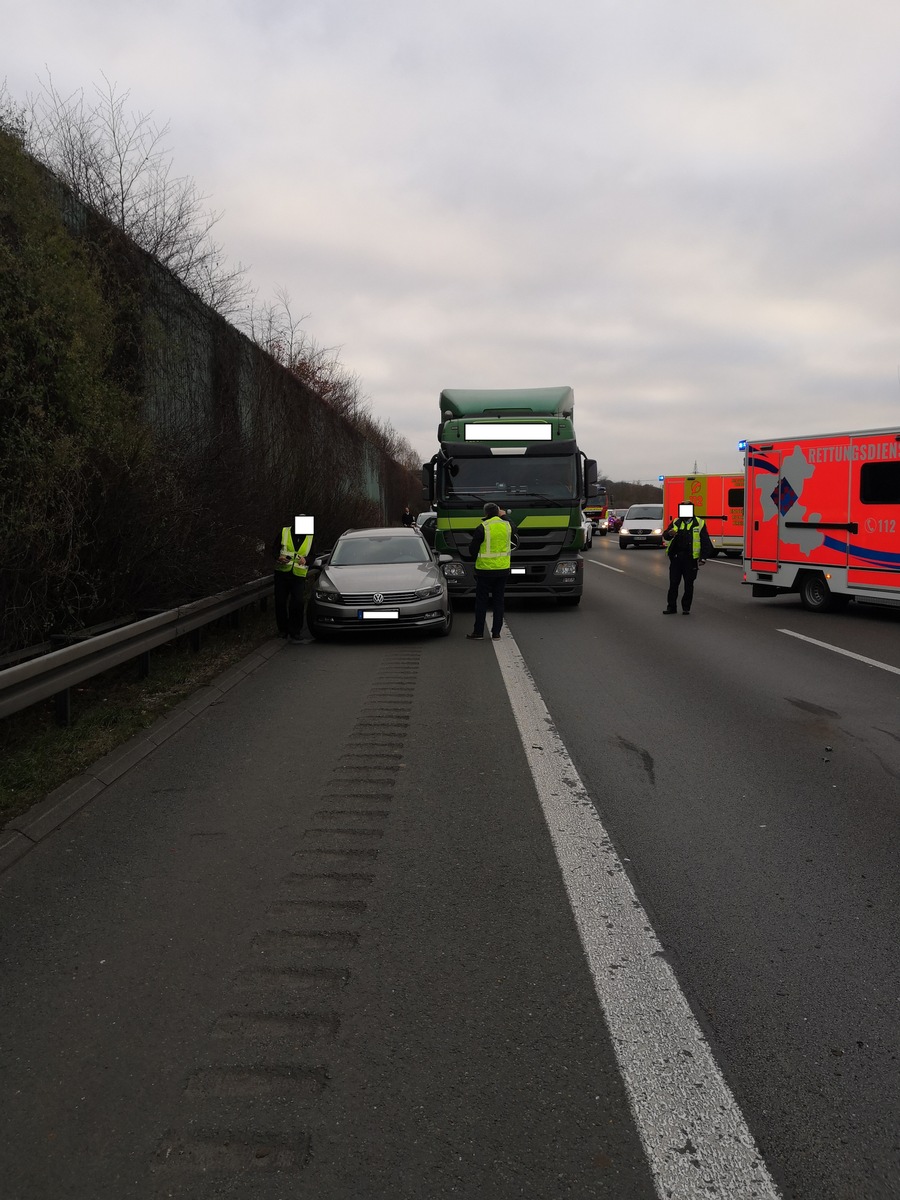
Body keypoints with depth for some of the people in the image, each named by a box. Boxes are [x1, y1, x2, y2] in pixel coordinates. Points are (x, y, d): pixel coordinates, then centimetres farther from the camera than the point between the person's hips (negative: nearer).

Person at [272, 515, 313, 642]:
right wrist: (279, 557, -16)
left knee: (298, 603, -10)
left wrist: (305, 559, -10)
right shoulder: (284, 531, 4)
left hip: (299, 575, 0)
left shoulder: (310, 537, 7)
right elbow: (274, 548, 5)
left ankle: (295, 631, -1)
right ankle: (283, 629, 17)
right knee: (280, 602, 4)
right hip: (282, 572, 1)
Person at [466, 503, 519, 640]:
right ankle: (496, 633, 10)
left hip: (485, 569, -4)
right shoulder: (507, 525, 0)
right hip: (503, 569, 4)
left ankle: (478, 633, 8)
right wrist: (504, 516, 23)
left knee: (481, 602, 5)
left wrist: (478, 557, 16)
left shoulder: (482, 528, -12)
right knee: (498, 601, 10)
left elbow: (472, 550, -7)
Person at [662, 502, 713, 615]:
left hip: (690, 559, -2)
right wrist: (669, 534, -23)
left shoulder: (699, 523, 3)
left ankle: (686, 607, 14)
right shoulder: (675, 523, 11)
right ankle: (671, 606, 12)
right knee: (673, 583, 4)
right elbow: (665, 536, 3)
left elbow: (705, 542, 1)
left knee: (688, 585, 5)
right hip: (676, 558, 2)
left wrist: (703, 558, -8)